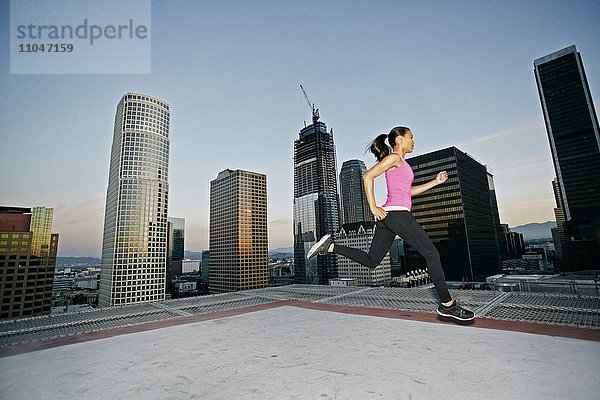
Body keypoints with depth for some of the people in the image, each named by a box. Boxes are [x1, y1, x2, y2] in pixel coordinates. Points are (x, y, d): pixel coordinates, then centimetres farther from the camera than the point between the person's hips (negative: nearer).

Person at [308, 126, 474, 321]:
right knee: (432, 254, 0)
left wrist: (435, 182, 25)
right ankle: (447, 304, 11)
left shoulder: (400, 162, 27)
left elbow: (409, 191, 30)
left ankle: (330, 246, 3)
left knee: (371, 261, 9)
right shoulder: (394, 157, -2)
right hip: (398, 213, -10)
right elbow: (368, 176, -13)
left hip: (388, 217, 10)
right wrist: (373, 207, -16)